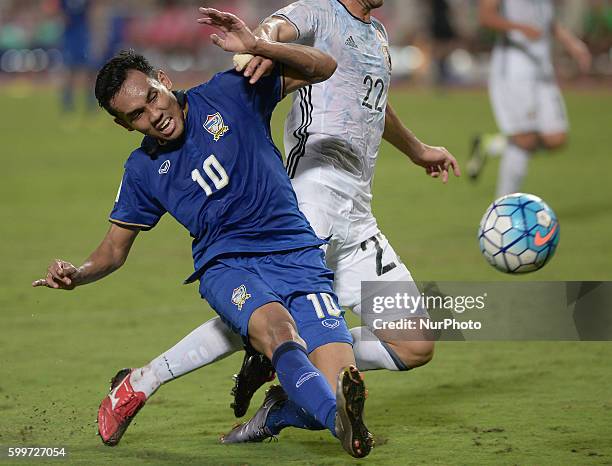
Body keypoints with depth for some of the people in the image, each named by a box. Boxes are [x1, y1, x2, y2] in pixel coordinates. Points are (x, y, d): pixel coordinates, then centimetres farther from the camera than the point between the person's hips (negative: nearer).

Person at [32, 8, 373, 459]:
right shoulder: (143, 170, 10)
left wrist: (255, 46, -11)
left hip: (298, 256, 1)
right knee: (277, 328, -40)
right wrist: (78, 274, -5)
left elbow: (322, 67, 5)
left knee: (342, 379, -25)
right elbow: (115, 248, 18)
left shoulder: (230, 94, 5)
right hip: (226, 265, -1)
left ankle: (286, 398, 2)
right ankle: (339, 419, -62)